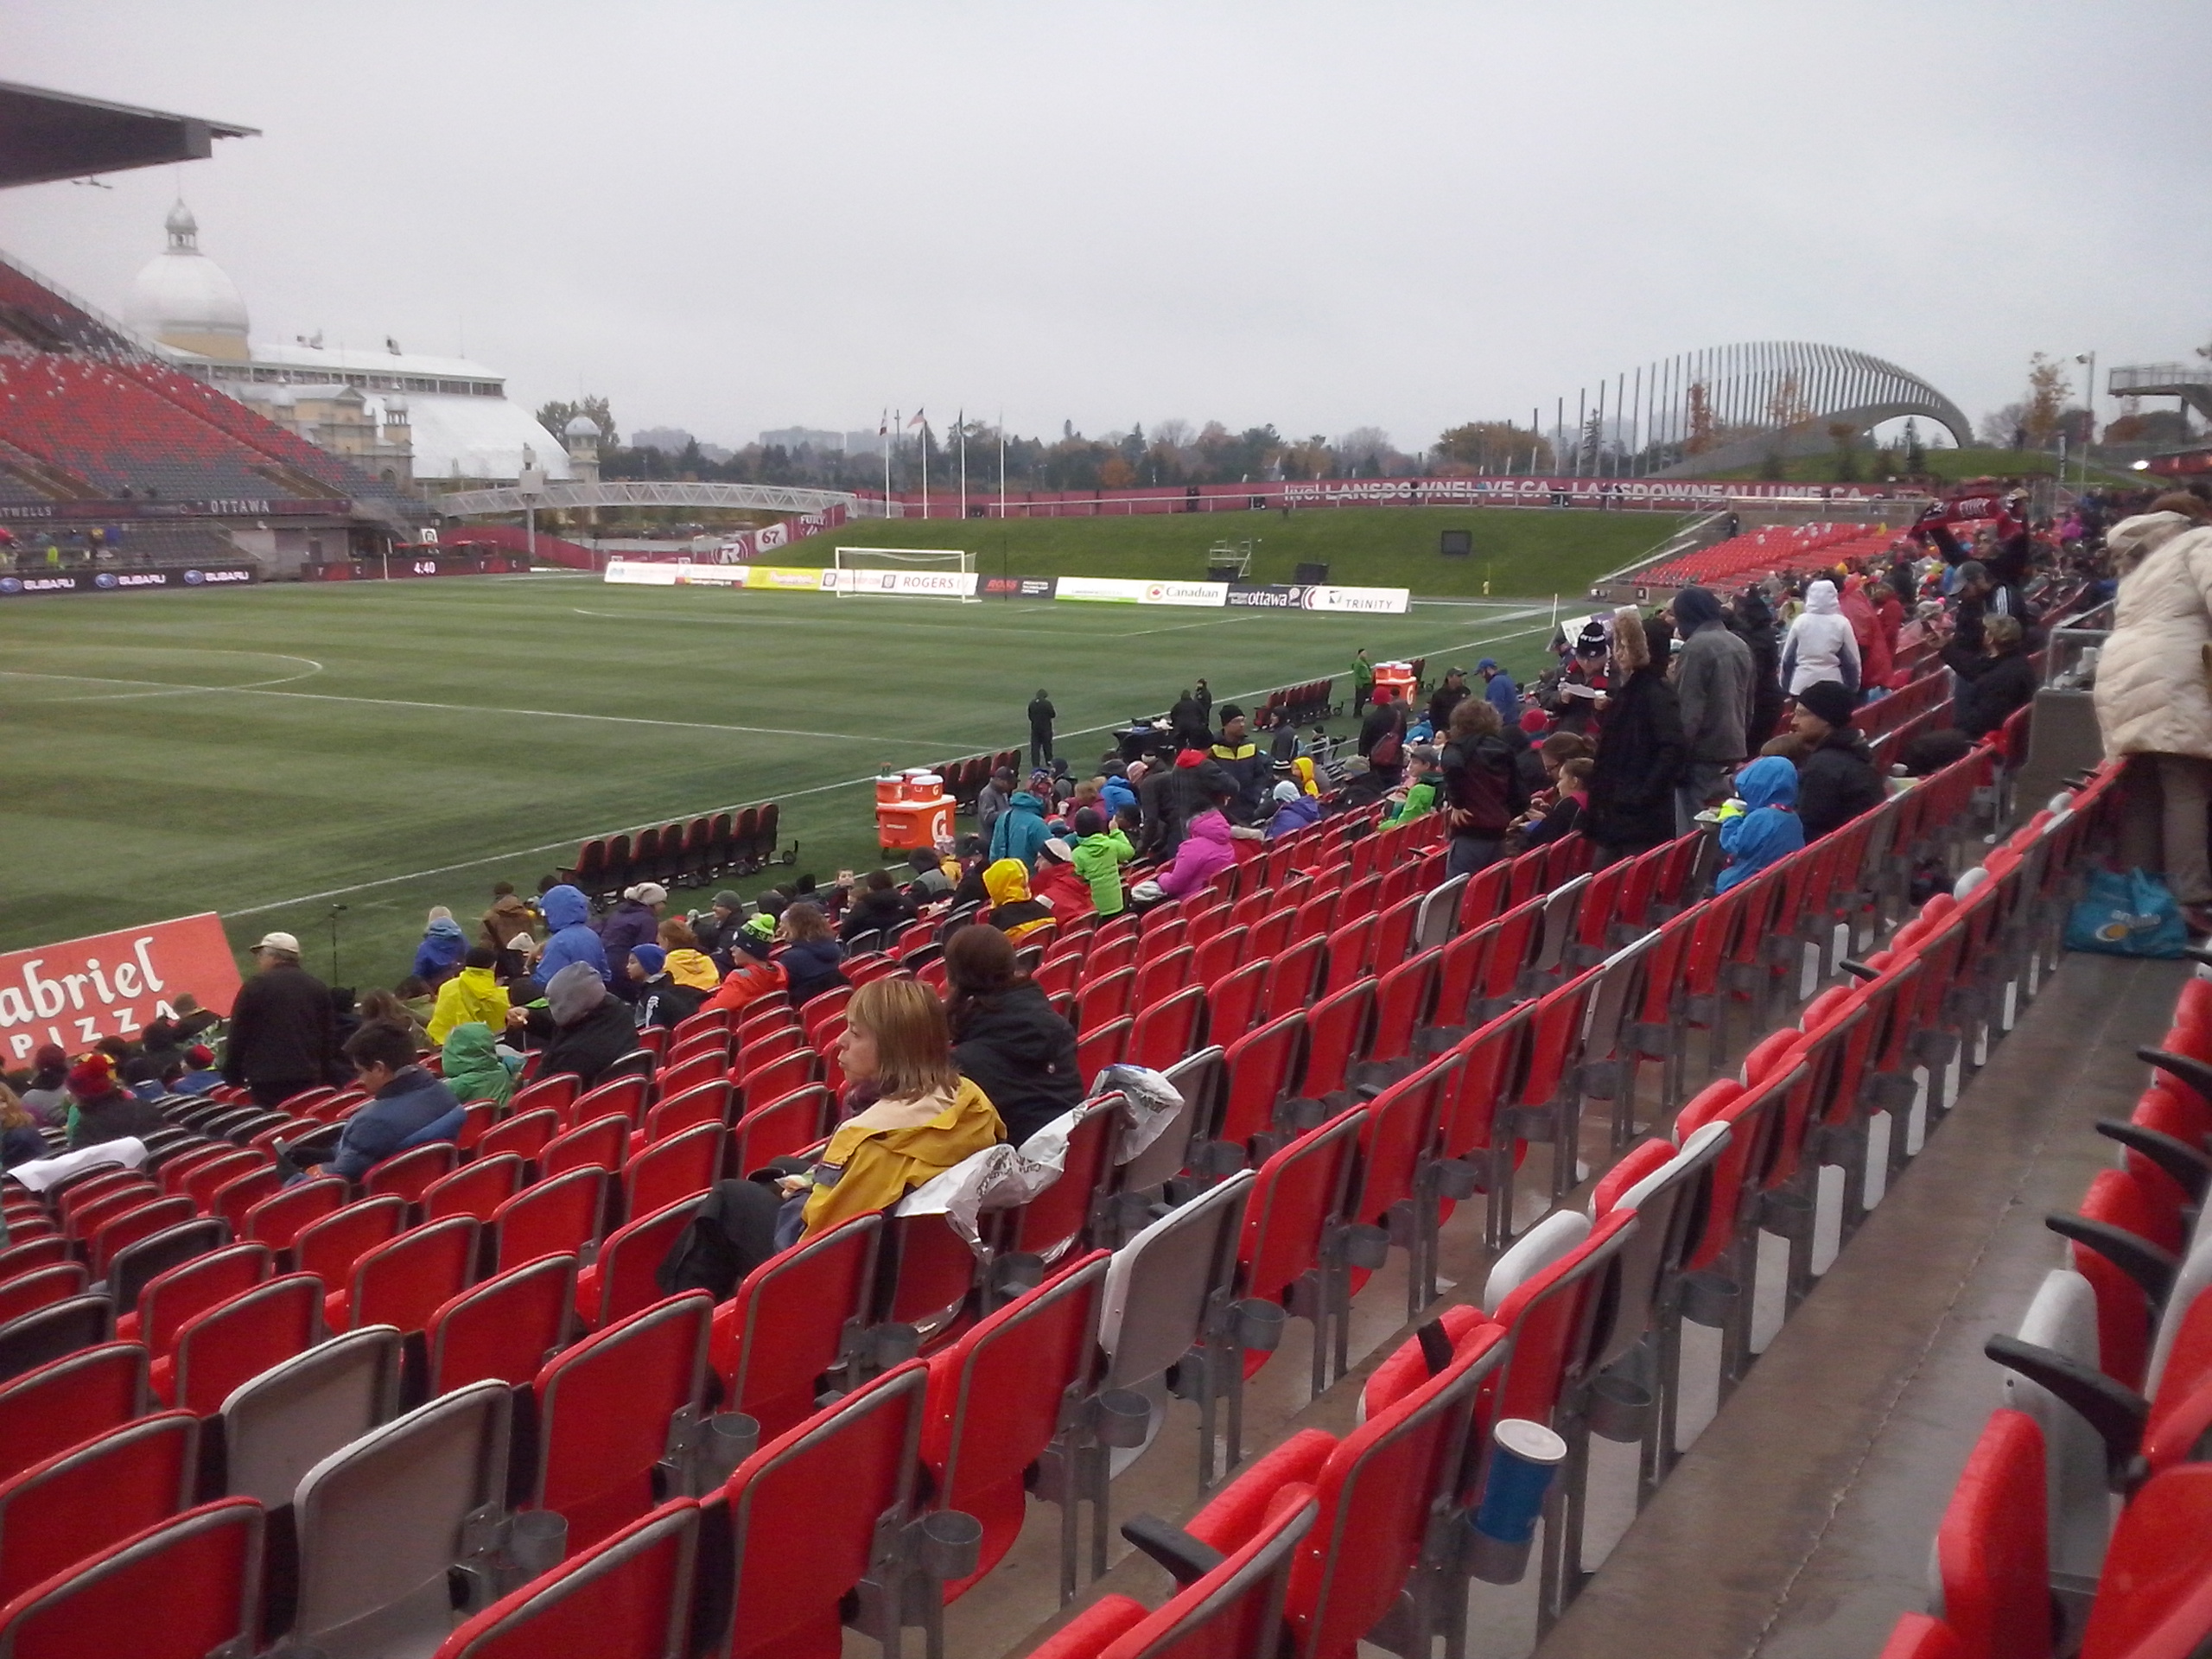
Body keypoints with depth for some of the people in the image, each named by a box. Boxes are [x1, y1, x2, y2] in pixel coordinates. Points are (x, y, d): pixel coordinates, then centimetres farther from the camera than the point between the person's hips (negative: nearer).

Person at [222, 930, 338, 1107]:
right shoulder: (318, 987, 12)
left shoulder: (256, 986, -3)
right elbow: (330, 1035, 15)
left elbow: (238, 1036, -2)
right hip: (308, 1079, 4)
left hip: (266, 1080, -4)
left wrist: (232, 1078, 6)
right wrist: (322, 1075, 20)